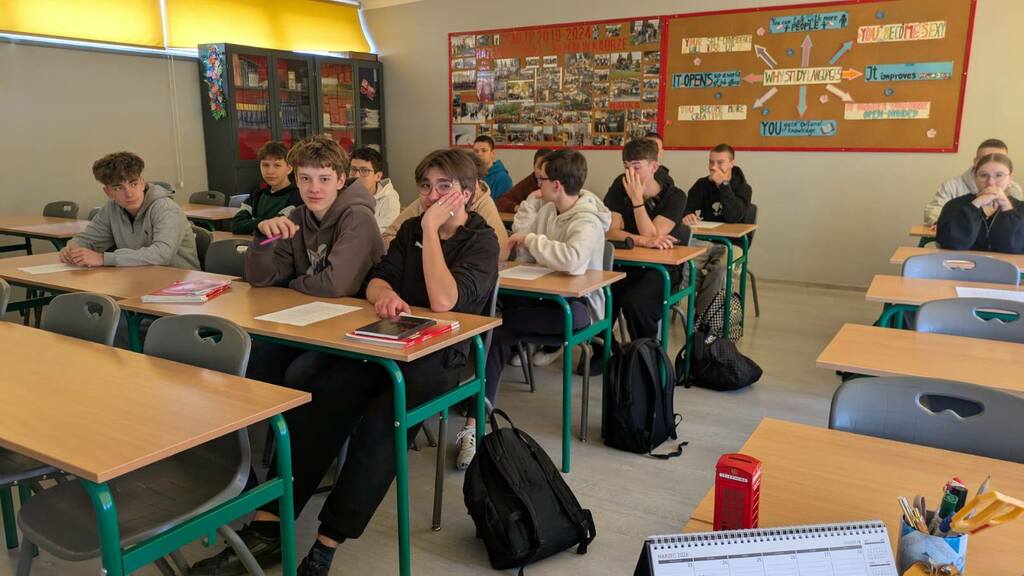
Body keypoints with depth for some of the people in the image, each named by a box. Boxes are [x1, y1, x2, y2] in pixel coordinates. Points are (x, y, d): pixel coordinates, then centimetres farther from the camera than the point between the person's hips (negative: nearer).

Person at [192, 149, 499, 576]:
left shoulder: (482, 240, -4)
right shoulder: (411, 229, 15)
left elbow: (443, 301, -19)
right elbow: (375, 281, 5)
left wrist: (431, 228, -16)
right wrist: (386, 294, -19)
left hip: (439, 354, -5)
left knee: (377, 423, -31)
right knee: (317, 401, -20)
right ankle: (267, 525, -18)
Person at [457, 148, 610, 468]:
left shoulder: (586, 221, -15)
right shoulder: (546, 208, 11)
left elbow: (574, 260, -36)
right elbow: (524, 256, 7)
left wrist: (530, 239, -22)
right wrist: (531, 205, 2)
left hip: (577, 304, -7)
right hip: (546, 295, 7)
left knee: (498, 320, -29)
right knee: (499, 335, -20)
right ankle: (475, 425, -19)